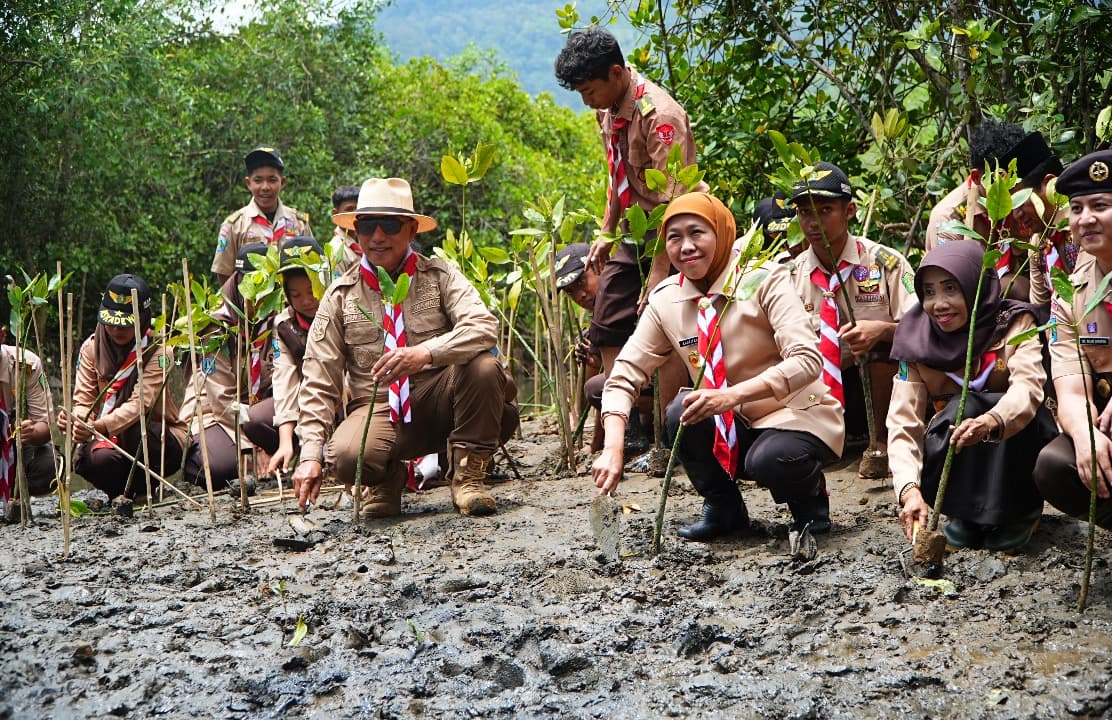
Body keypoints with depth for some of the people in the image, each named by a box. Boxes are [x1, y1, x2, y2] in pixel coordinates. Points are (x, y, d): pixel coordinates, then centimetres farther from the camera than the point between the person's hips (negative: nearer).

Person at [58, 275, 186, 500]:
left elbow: (140, 403, -26)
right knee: (99, 460, -33)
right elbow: (84, 399, -7)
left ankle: (143, 489, -9)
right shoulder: (91, 348, 0)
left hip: (161, 442, -2)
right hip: (110, 438, 2)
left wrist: (99, 427, -44)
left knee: (135, 430, -36)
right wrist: (76, 421, -33)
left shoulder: (159, 352, -12)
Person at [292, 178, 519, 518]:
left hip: (439, 402, 0)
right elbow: (318, 382, 0)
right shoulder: (341, 296, 3)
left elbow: (483, 327, -17)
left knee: (483, 366, -30)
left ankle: (468, 476, -11)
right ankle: (387, 477, 6)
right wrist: (311, 454, -12)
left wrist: (426, 353, -35)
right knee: (349, 456, -33)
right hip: (378, 409, 0)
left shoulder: (439, 277, 2)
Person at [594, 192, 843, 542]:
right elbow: (623, 377, -5)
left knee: (768, 461, -34)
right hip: (734, 428, 4)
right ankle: (724, 509, 0)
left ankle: (809, 496, 2)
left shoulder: (764, 280, -15)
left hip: (795, 415, -4)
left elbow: (807, 360, -25)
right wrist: (613, 448, -24)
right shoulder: (665, 301, -3)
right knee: (682, 414, -26)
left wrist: (733, 395, -39)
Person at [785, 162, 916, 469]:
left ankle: (882, 442, -11)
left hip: (877, 386, -1)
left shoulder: (884, 262, -7)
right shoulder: (791, 274, 0)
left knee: (883, 341, -32)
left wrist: (882, 330, -33)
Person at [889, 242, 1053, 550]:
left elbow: (1028, 385, -32)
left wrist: (990, 423, -55)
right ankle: (964, 513, -11)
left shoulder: (1013, 324, -12)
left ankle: (1018, 512, -10)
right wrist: (910, 490, -37)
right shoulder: (917, 343, -9)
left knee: (1021, 415, -32)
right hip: (954, 469, 1)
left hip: (1016, 452, 0)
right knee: (961, 408, -29)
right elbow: (903, 423, -19)